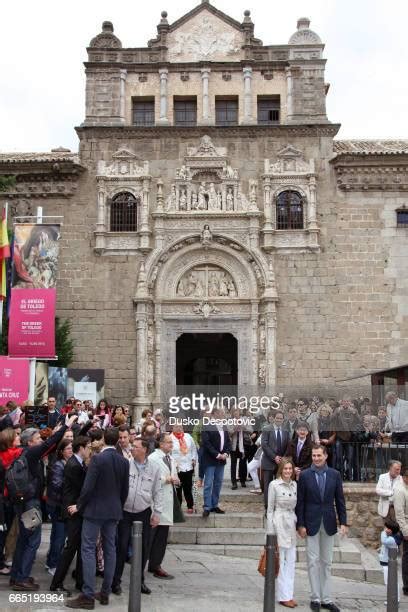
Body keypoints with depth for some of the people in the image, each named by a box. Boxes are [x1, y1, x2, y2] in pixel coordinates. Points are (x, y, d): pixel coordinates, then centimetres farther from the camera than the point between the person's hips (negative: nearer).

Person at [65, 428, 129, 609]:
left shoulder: (97, 458, -14)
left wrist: (78, 506, -3)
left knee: (88, 550, -3)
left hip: (95, 509, -6)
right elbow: (125, 490, 8)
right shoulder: (124, 461, 3)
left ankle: (88, 596, -5)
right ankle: (105, 593, 17)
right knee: (110, 550, 11)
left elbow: (88, 486, -16)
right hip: (114, 511, 6)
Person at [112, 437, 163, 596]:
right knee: (121, 546, 1)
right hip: (125, 512, -1)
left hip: (144, 513, 2)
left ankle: (139, 580, 25)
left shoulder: (154, 468, 0)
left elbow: (158, 492, 4)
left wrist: (157, 513, 1)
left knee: (143, 548, 8)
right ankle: (116, 581, 14)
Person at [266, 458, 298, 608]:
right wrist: (270, 531, -7)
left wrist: (299, 525, 11)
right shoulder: (274, 485, -7)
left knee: (291, 561, 9)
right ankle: (283, 596, 9)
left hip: (292, 524, 5)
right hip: (279, 523, -5)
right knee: (280, 561, 0)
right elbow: (270, 509, -5)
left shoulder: (295, 485, 7)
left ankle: (289, 594, 18)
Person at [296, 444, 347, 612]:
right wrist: (300, 524, -7)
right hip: (311, 523, -2)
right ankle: (316, 598, 11)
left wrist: (343, 522, -2)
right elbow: (300, 502, -3)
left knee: (327, 562, 10)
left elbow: (340, 500, 4)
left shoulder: (335, 474, 2)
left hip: (329, 524, 2)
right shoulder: (304, 475, -4)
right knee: (313, 561, 2)